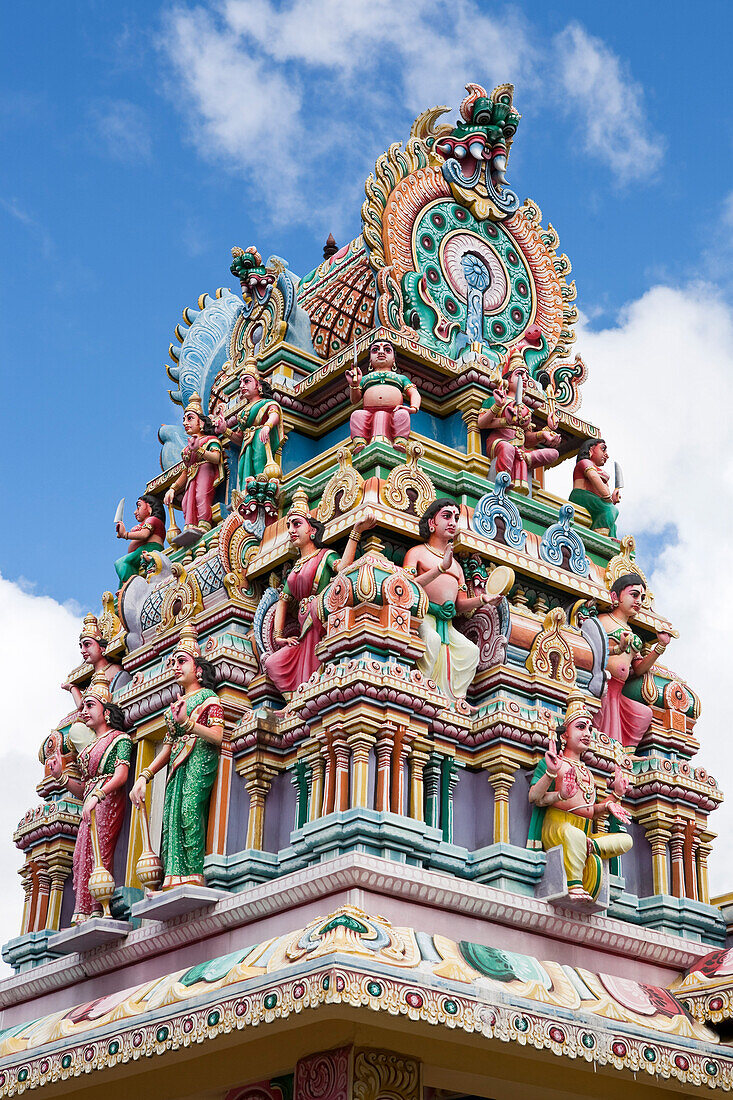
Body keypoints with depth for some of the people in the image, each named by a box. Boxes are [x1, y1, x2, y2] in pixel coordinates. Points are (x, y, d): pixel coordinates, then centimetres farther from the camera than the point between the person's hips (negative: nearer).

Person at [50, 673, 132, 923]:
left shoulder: (120, 738, 2)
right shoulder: (90, 745, 25)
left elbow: (121, 775, -15)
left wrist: (96, 795, -28)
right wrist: (61, 775, 7)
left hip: (107, 801, -8)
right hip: (90, 807, 8)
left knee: (98, 854, -17)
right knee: (83, 858, -5)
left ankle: (98, 910, -21)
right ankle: (84, 915, -11)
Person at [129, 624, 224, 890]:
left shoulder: (208, 697, 7)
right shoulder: (176, 704, 26)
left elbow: (218, 737, -6)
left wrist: (187, 722, -17)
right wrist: (143, 777, 11)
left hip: (200, 759, -7)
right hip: (177, 763, 7)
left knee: (188, 809, -27)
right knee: (171, 817, -10)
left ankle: (192, 876, -35)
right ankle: (176, 881, -20)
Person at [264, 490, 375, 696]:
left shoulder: (325, 556, 3)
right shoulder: (296, 567, 24)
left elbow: (342, 567, -21)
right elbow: (283, 602, 27)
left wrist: (356, 531, -27)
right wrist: (278, 635, 13)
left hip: (324, 625, -7)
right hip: (305, 634, 7)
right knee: (273, 663, -8)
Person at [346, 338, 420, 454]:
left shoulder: (401, 378, 33)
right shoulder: (364, 379, 34)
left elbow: (414, 394, 16)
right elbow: (354, 400, 21)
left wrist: (413, 408, -7)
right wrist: (354, 385, -1)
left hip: (393, 413, 0)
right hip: (369, 413, 0)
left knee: (402, 414, -33)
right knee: (357, 415, -31)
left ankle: (401, 443, -50)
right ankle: (359, 444, -48)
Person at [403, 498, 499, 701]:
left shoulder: (455, 565, 26)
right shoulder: (416, 553, 7)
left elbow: (461, 605, 19)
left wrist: (482, 599, -2)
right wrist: (440, 569, -20)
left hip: (446, 623, 7)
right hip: (422, 615, -7)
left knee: (471, 650, -11)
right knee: (431, 638, -35)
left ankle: (457, 697, -10)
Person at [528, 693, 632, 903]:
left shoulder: (587, 773, 29)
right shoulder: (555, 762, 9)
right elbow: (534, 797, -4)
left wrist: (615, 795, 19)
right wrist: (551, 773, -17)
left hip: (587, 833, 7)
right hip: (557, 826, -7)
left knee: (625, 840, -10)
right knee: (575, 834, -40)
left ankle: (588, 846, -27)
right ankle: (574, 888, -42)